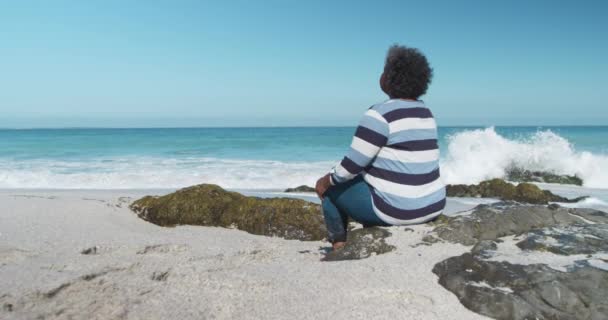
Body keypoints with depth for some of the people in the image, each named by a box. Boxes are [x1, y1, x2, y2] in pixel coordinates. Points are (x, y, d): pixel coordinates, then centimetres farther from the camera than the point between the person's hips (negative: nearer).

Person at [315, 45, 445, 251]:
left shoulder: (380, 114, -18)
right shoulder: (425, 113, 9)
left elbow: (352, 166, -17)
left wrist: (327, 180, 4)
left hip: (396, 208, -8)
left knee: (331, 187, 13)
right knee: (364, 180, 33)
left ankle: (339, 244, 25)